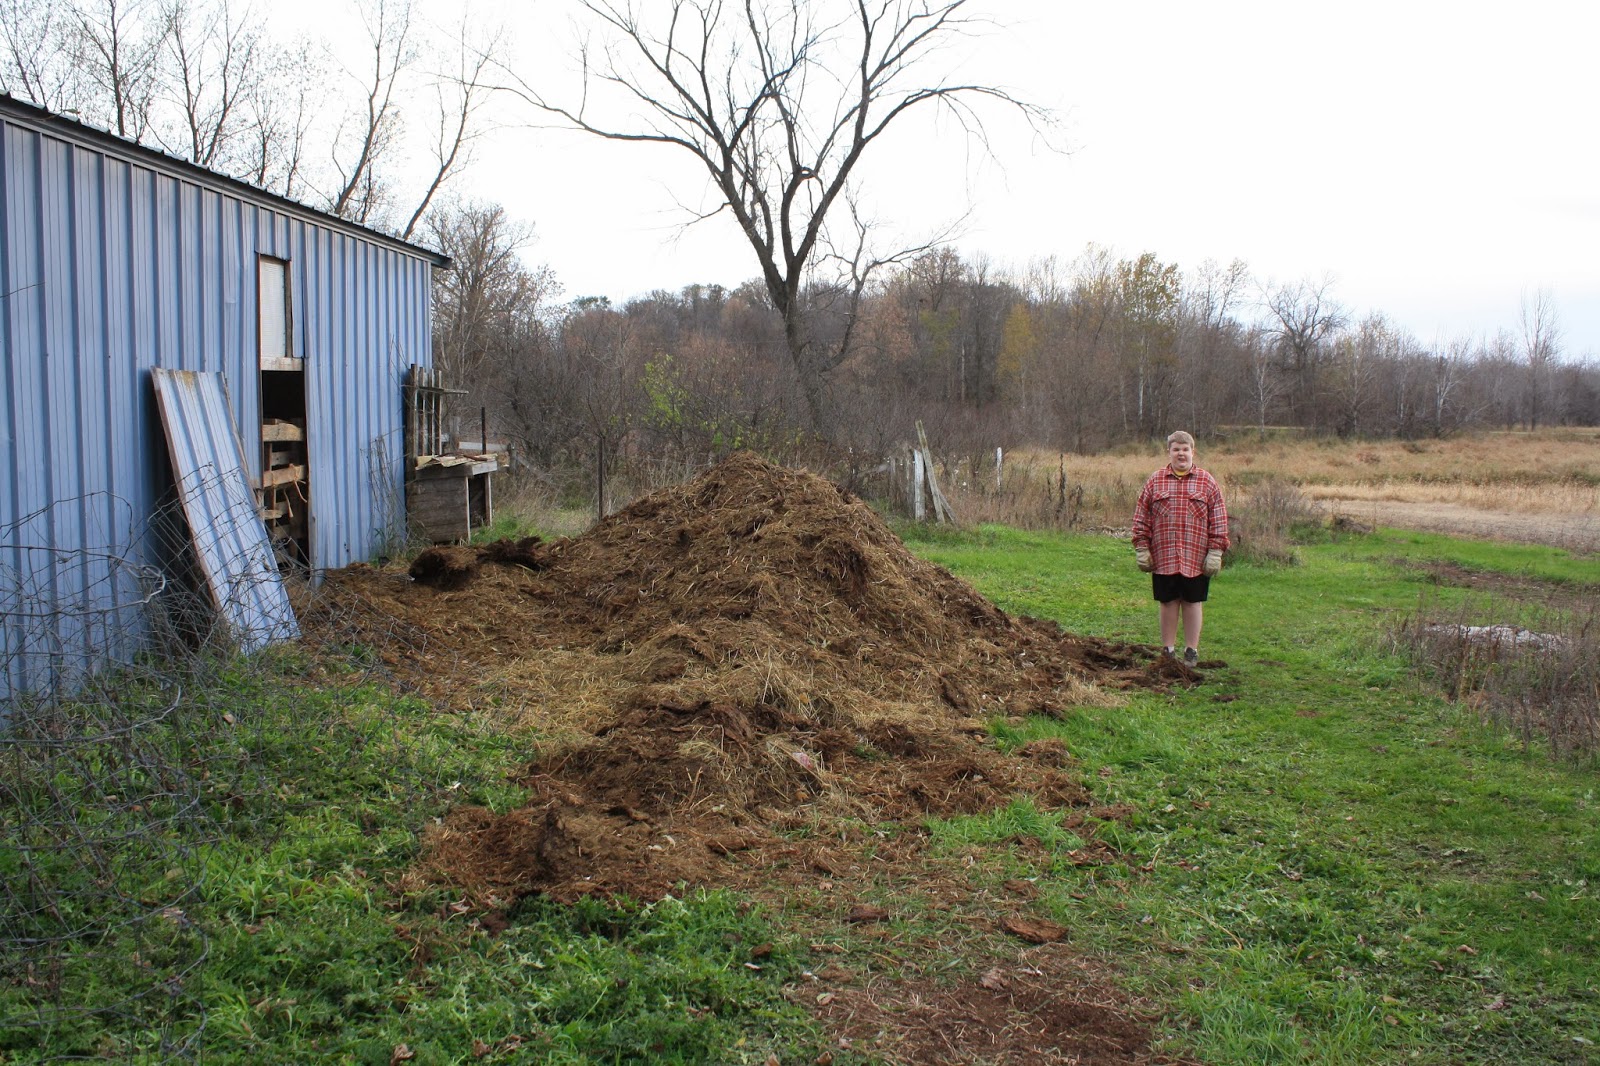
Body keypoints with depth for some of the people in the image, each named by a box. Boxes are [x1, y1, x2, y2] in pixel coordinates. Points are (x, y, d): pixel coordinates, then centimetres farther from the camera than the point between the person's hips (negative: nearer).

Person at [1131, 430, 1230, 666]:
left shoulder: (1207, 483, 4)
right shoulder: (1155, 481, 5)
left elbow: (1219, 520, 3)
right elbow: (1141, 517, 7)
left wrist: (1215, 552, -3)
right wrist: (1141, 549, 1)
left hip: (1196, 558, -1)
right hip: (1163, 557, 1)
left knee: (1193, 602, 8)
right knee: (1168, 602, 9)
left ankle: (1191, 651, 18)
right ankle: (1168, 650, 18)